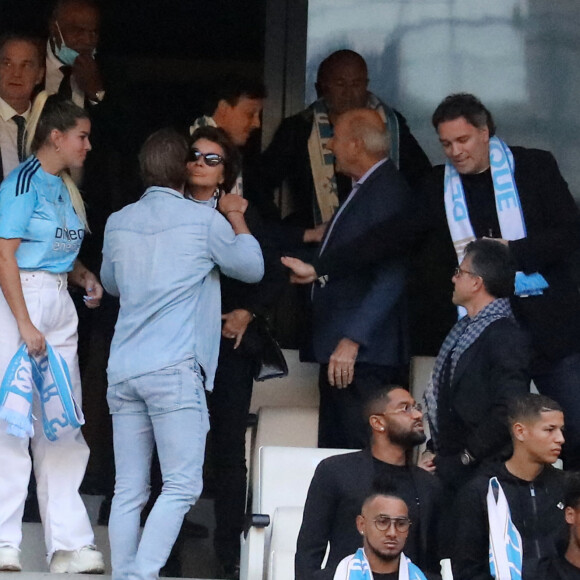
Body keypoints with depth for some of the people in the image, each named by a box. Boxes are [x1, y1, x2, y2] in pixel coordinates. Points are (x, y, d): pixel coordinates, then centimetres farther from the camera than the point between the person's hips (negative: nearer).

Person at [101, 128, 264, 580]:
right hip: (175, 368, -5)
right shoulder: (205, 221, -2)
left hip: (123, 370, 5)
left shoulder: (118, 224, 12)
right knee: (182, 486, -7)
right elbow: (252, 267, 14)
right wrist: (236, 218, 27)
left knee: (129, 490, 6)